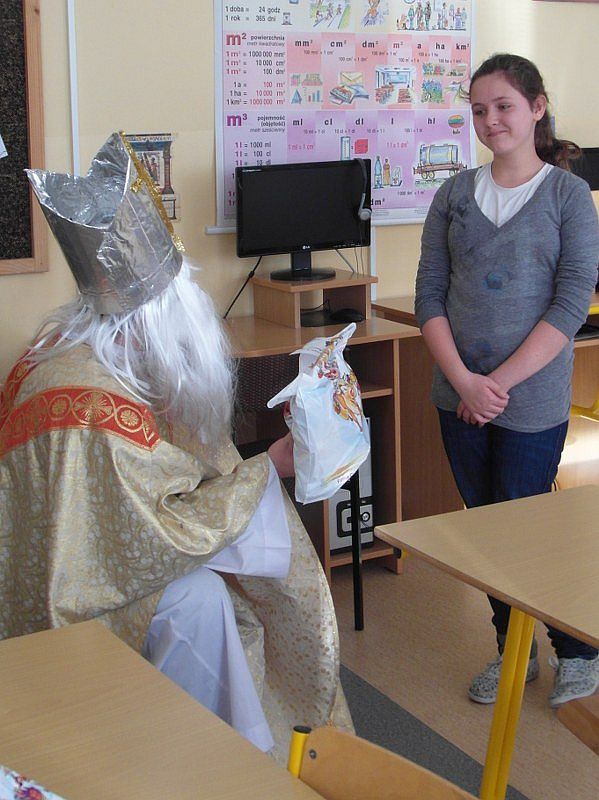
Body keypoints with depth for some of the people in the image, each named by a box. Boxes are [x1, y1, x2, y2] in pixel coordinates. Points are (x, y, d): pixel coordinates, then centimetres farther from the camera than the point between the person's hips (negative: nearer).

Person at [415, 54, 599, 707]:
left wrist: (501, 381, -15)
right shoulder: (454, 195, 8)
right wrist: (463, 379, -11)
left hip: (532, 400, -4)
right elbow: (429, 294, 3)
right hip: (459, 393, 4)